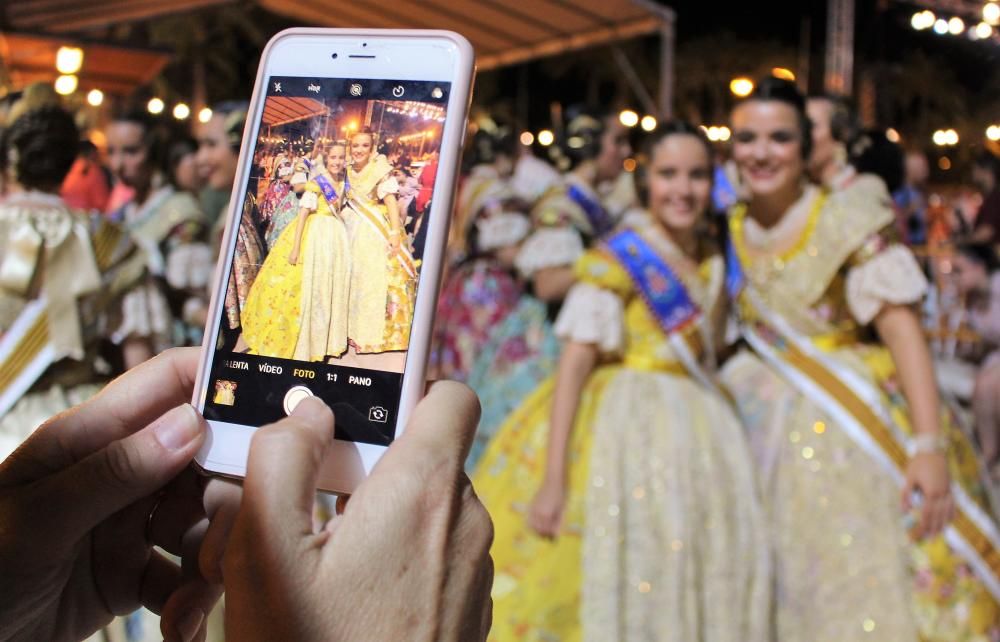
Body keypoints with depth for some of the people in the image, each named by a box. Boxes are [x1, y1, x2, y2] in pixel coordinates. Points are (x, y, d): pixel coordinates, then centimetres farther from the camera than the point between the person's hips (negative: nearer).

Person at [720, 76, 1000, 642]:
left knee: (877, 589, 0)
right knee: (799, 588, 12)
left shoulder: (846, 219, -10)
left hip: (859, 425, -4)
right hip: (777, 431, 5)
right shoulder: (732, 230, 5)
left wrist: (929, 443, -25)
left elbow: (902, 327, -17)